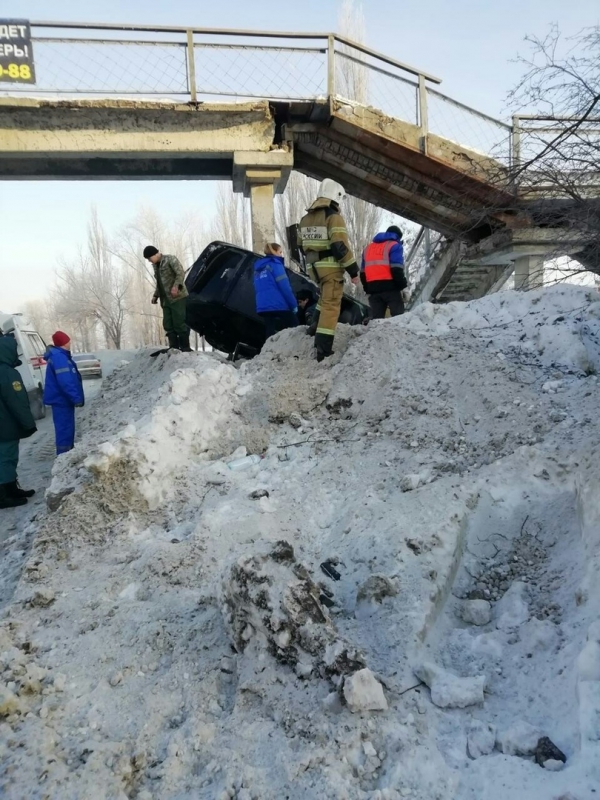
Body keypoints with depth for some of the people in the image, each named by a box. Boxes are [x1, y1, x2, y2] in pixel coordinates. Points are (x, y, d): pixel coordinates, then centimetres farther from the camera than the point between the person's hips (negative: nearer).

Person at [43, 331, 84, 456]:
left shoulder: (60, 355, 15)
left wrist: (75, 397, 21)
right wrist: (77, 398, -24)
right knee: (65, 428, -8)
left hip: (62, 398, 11)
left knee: (67, 427, 17)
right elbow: (65, 381, -26)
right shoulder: (58, 357, -19)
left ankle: (68, 453, 26)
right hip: (61, 399, -11)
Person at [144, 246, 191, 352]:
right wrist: (155, 295, 16)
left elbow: (181, 273, -14)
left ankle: (185, 348, -7)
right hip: (166, 300, 8)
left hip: (178, 297, -8)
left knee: (179, 323, -11)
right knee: (168, 325, 2)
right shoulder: (156, 266, 21)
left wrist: (175, 286, -27)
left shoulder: (170, 259, -3)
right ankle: (174, 348, 5)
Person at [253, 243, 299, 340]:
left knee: (270, 334, 5)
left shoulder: (258, 268, 20)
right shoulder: (275, 264, -3)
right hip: (279, 306, -7)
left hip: (263, 307, 7)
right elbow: (285, 287, -11)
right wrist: (294, 305, -9)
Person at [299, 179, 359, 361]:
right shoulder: (333, 216, -11)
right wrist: (353, 270, -14)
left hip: (315, 268, 7)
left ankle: (316, 325, 24)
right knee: (331, 305, -6)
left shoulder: (306, 218, 14)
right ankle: (323, 349, -10)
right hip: (331, 267, -7)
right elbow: (340, 246, -18)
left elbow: (304, 245, 18)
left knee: (326, 297, 31)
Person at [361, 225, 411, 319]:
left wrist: (368, 290, 26)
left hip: (373, 289, 6)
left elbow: (363, 272, 22)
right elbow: (397, 270, -11)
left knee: (376, 319, 4)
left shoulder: (368, 248, 24)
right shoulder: (394, 245, 3)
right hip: (391, 288, -6)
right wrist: (404, 287, -8)